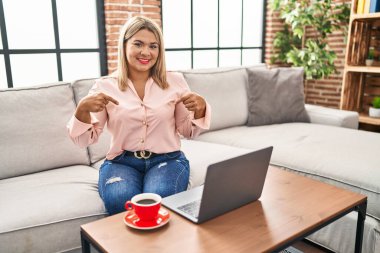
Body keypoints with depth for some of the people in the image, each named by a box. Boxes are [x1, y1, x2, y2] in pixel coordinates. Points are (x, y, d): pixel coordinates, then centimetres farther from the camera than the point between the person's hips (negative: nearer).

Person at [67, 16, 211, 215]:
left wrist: (200, 108, -12)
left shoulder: (175, 81, 3)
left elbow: (188, 131, 8)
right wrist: (82, 109, -20)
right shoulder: (105, 86, 1)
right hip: (121, 161, 0)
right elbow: (84, 140, 0)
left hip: (167, 160, 1)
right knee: (119, 201, -31)